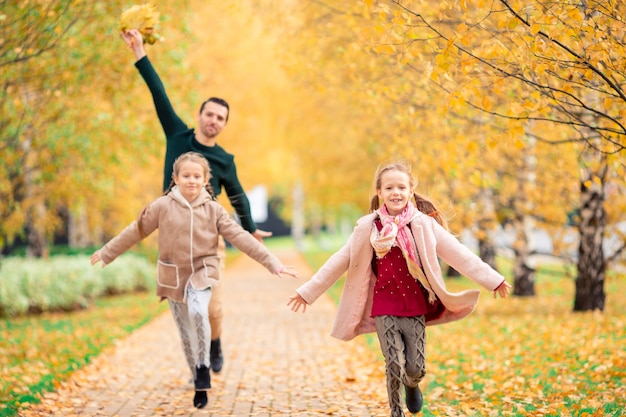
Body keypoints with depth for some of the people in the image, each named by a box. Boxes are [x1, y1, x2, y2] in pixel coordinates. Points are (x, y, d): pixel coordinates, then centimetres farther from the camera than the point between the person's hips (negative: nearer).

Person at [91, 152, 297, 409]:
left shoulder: (213, 210, -3)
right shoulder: (162, 206, -4)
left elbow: (241, 237, -6)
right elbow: (135, 231, 6)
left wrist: (272, 263, -12)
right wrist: (107, 253, 12)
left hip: (202, 273, -1)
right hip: (173, 277, 1)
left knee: (198, 313, -30)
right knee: (186, 335, 6)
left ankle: (203, 365, -9)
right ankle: (200, 385, 21)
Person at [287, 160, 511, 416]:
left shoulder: (424, 224, -4)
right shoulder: (368, 227, -3)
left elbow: (458, 254, -3)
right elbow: (339, 262, 2)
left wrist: (493, 280, -6)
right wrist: (307, 292, 2)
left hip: (416, 308, 0)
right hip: (384, 309, 0)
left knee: (416, 368, 2)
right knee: (395, 366, -8)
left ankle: (411, 385, 39)